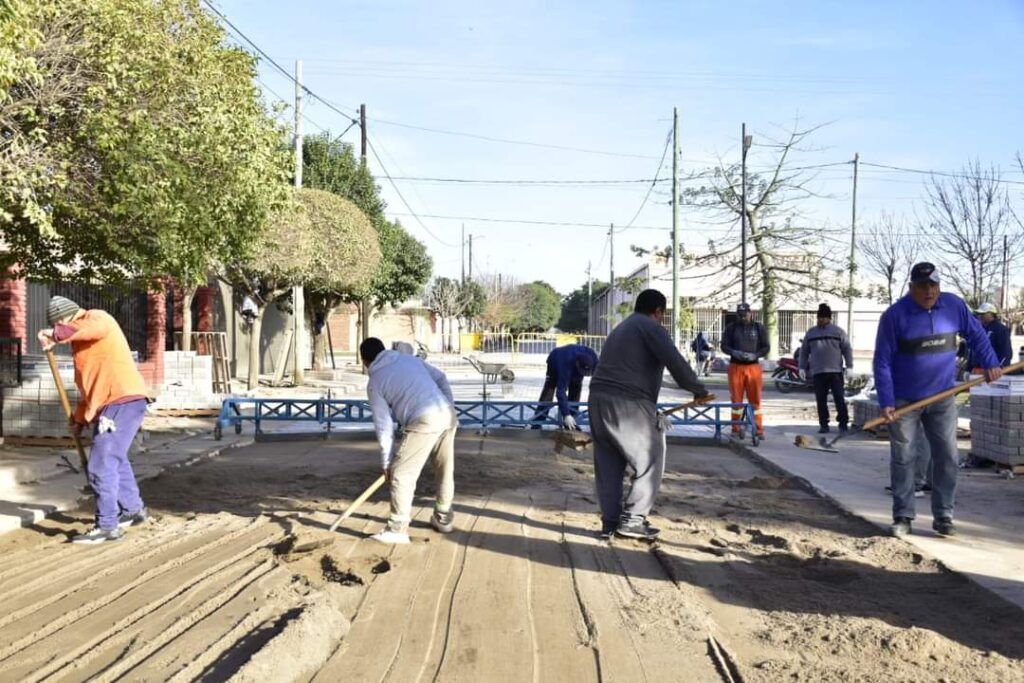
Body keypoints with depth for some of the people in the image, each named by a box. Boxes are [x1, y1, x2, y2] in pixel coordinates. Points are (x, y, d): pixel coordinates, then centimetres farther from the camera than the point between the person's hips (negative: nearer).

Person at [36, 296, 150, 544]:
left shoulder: (97, 318, -4)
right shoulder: (81, 341, 24)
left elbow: (94, 327, -32)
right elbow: (89, 385, 25)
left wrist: (57, 334, -28)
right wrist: (79, 419, 21)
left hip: (123, 402, -11)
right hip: (111, 406, 11)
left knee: (101, 466, -9)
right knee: (115, 460, 24)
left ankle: (107, 526, -2)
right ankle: (133, 510, 39)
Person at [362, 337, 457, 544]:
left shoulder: (375, 383, 6)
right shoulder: (409, 358, 20)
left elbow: (384, 425, 4)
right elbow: (441, 378, 17)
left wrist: (386, 461, 10)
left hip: (424, 422, -7)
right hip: (447, 414, 7)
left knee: (401, 474, 2)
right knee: (445, 470, 20)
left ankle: (397, 529, 4)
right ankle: (443, 519, 33)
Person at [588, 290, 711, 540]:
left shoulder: (620, 329, 27)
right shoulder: (651, 328, 0)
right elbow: (675, 362, -14)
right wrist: (698, 390, -1)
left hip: (599, 399, 8)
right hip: (629, 404, -8)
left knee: (608, 464, 13)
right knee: (649, 461, 4)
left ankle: (610, 522, 16)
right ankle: (632, 519, 3)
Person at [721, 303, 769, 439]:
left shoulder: (759, 328, 6)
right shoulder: (731, 328, 7)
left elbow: (766, 347, 5)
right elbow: (724, 346, 5)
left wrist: (755, 355, -14)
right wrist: (734, 352, -16)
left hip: (753, 366, -1)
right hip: (736, 367, 1)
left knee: (755, 399, -1)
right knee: (736, 399, 4)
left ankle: (759, 430, 3)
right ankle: (736, 429, 12)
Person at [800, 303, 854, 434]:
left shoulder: (839, 331, 5)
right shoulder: (811, 333, 13)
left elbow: (847, 350, 3)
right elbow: (804, 352, 17)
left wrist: (849, 366, -5)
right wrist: (802, 367, 10)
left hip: (835, 371, -2)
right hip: (817, 373, 2)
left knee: (839, 399, -3)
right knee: (821, 400, 3)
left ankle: (843, 424, 2)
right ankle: (823, 424, 10)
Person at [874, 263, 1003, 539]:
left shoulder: (954, 306, -4)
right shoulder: (895, 315, -15)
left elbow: (976, 334, 14)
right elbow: (882, 362, -12)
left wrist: (990, 363, 6)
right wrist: (886, 402, -17)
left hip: (942, 399, 3)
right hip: (904, 400, -3)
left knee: (947, 458, 5)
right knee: (903, 460, 1)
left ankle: (943, 516, 16)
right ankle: (902, 517, 10)